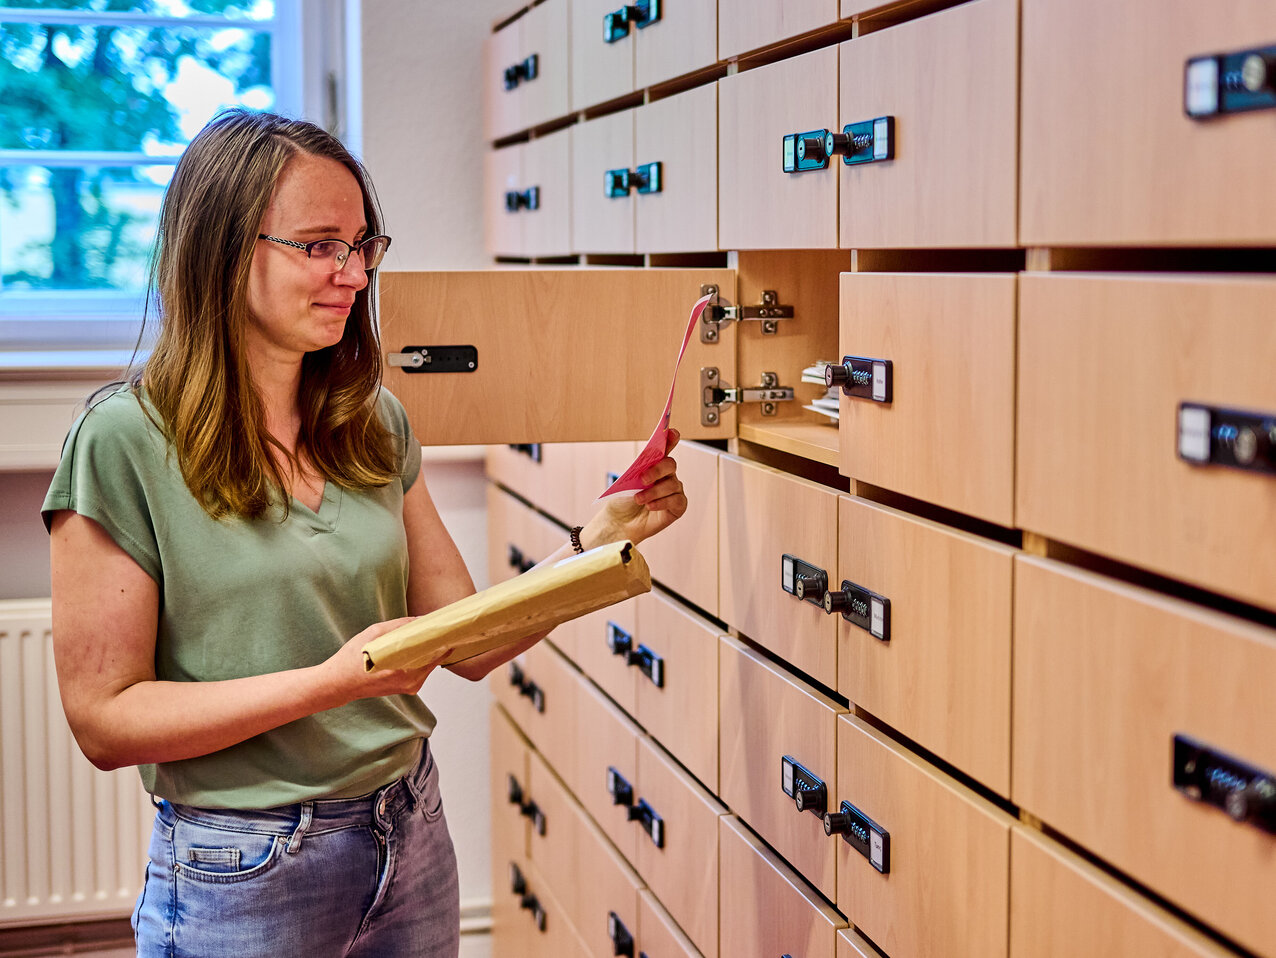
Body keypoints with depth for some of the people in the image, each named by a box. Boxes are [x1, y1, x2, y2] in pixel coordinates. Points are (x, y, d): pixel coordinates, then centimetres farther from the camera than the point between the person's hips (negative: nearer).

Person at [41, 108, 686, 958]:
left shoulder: (375, 424, 3)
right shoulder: (127, 443, -14)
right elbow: (105, 720, -15)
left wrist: (601, 537, -9)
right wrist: (331, 682, -24)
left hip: (413, 840, 6)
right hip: (242, 879, -5)